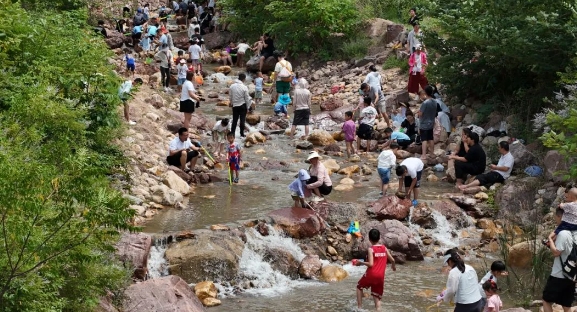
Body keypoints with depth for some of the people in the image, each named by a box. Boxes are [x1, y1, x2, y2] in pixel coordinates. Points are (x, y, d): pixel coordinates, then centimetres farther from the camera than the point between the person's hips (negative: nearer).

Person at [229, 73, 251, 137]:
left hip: (235, 105, 3)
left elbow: (230, 96, 4)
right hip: (242, 105, -3)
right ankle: (242, 133, 9)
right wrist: (247, 107, 4)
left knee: (234, 120, 10)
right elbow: (247, 98, -8)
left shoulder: (232, 86, -4)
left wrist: (232, 103, 20)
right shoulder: (244, 87, -15)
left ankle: (232, 133, 9)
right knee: (242, 120, 6)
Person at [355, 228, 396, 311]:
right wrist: (393, 265, 29)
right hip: (380, 276, 4)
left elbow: (371, 264, -18)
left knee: (359, 287, 23)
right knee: (377, 299, 9)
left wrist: (361, 263, -4)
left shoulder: (370, 249, -10)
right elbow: (392, 260, 8)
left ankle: (359, 307, 16)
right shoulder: (384, 248, 4)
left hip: (371, 274, -4)